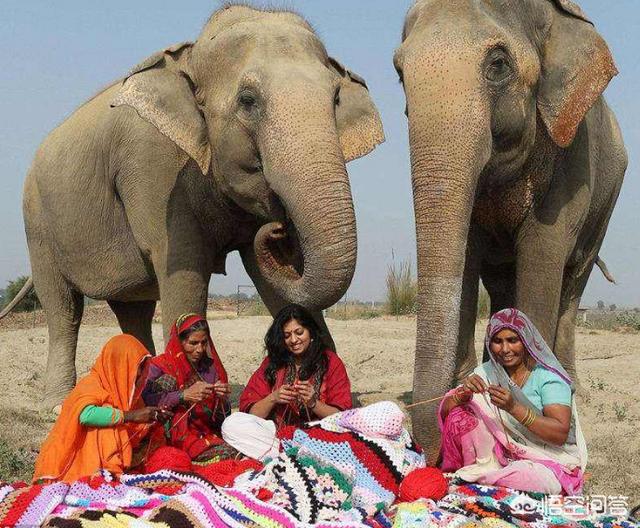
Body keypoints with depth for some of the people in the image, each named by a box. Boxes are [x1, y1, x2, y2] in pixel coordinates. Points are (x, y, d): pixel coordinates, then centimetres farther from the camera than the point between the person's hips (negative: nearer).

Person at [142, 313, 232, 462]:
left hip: (207, 435, 5)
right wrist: (184, 395, -23)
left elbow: (221, 420, 13)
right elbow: (145, 401, -20)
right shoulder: (161, 367, -1)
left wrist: (221, 400, -8)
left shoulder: (211, 367, 12)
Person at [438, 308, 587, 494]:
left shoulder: (548, 376, -12)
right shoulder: (487, 372, 3)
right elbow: (445, 411, -2)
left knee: (530, 477, -38)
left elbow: (561, 433, -23)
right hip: (502, 456, 4)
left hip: (547, 462, -4)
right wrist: (464, 394, -24)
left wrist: (514, 408, -33)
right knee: (459, 414, -14)